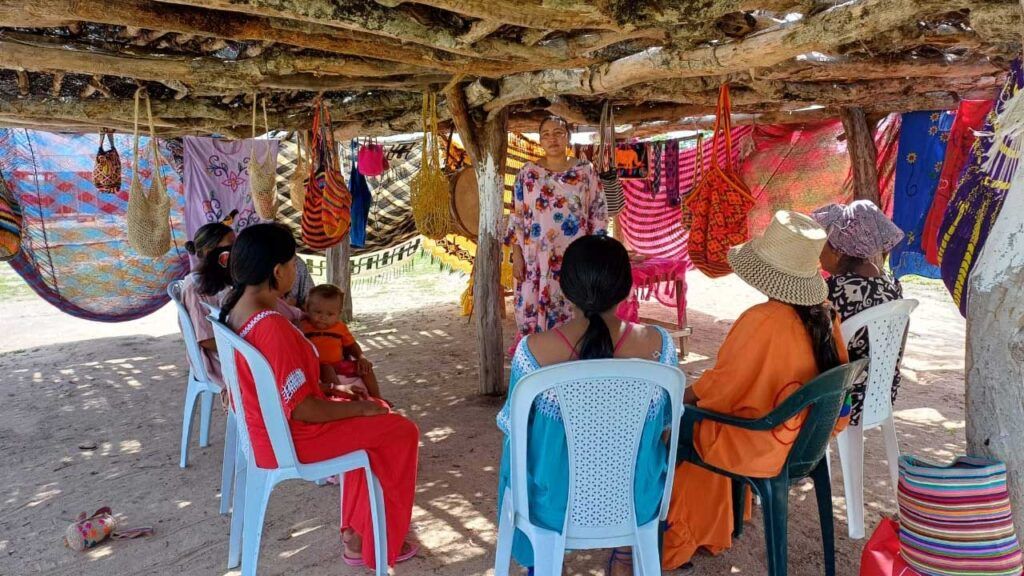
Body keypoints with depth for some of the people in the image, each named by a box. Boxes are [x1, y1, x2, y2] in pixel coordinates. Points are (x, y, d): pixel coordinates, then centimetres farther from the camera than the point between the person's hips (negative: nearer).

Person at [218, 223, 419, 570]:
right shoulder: (272, 328, -31)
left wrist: (337, 395, 9)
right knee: (401, 431, 4)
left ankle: (356, 535, 27)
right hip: (289, 439, -9)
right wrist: (361, 407, -13)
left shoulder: (234, 308, -1)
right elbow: (302, 409, -28)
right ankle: (379, 546, 20)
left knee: (372, 423, 23)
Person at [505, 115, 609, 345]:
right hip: (535, 260, 1)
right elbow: (516, 217, 5)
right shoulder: (528, 173, 4)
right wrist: (516, 255, -2)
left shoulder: (586, 172, 3)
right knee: (533, 312, 2)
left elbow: (599, 214, 4)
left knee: (574, 316, 2)